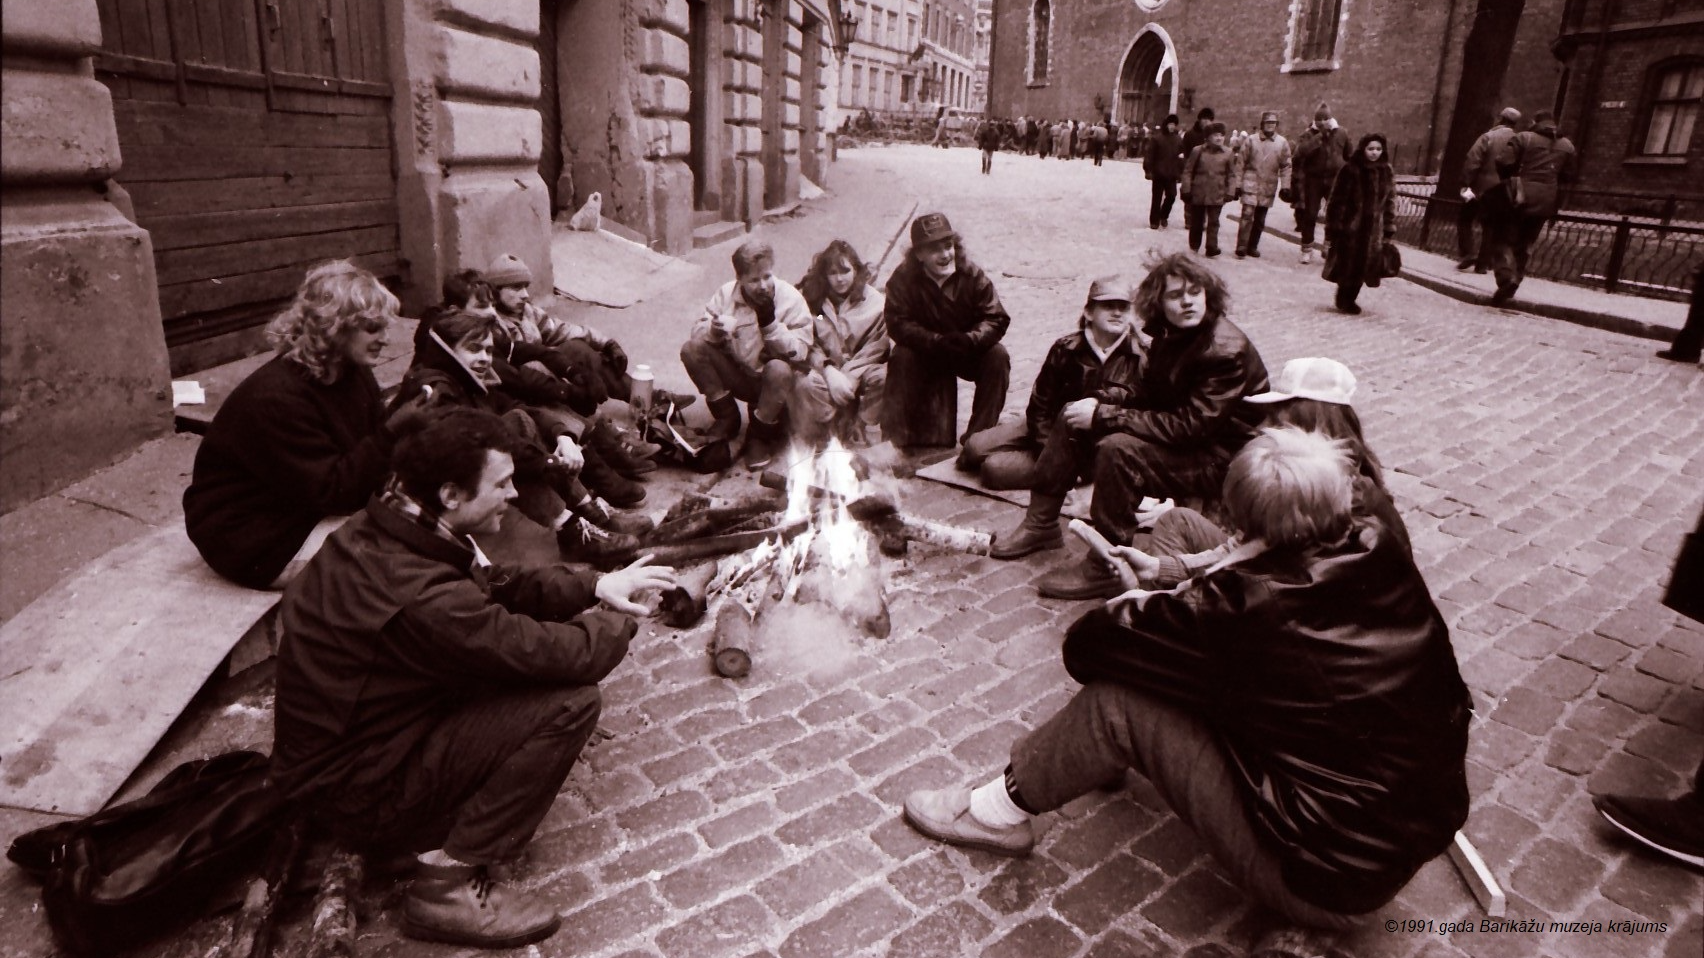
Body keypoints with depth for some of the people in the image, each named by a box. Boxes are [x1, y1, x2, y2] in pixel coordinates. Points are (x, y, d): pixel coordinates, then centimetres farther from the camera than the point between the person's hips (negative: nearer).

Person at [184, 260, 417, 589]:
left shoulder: (354, 373, 0)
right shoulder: (275, 399, -28)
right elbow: (331, 490, -30)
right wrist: (394, 432, -36)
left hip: (318, 509, 9)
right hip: (256, 540, -8)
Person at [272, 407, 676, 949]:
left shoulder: (384, 530, -6)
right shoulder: (421, 598, -34)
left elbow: (494, 587, 8)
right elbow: (567, 657, -28)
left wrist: (593, 588, -3)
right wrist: (615, 621, -6)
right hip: (355, 791, -9)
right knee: (570, 701, -20)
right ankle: (449, 885, -9)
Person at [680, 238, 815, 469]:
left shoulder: (791, 299, -14)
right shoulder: (727, 293, -6)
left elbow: (799, 353, -19)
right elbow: (697, 329, -6)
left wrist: (770, 323, -30)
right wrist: (714, 331, -29)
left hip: (773, 382, -3)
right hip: (738, 375, 3)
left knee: (779, 369, -38)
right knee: (691, 348, -17)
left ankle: (761, 433, -11)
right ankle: (727, 416, -1)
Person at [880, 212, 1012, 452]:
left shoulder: (973, 275, -13)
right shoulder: (904, 278, -14)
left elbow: (997, 319, -17)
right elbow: (897, 323, -22)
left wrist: (971, 340, -39)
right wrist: (936, 342, -38)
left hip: (970, 352, 1)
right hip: (924, 353, -1)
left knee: (998, 357, -25)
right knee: (901, 358, -30)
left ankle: (979, 435, -14)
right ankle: (898, 437, -19)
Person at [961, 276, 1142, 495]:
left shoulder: (1139, 355, -10)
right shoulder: (1066, 348, -6)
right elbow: (1040, 404, -4)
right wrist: (1047, 450, -13)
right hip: (1054, 428, 3)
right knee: (975, 446, -14)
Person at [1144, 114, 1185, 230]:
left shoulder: (1178, 139, 7)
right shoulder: (1156, 138, -6)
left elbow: (1181, 156, 10)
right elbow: (1149, 155, -9)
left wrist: (1180, 171, 5)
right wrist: (1148, 170, -14)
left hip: (1172, 174, 3)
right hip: (1159, 173, -3)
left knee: (1171, 196, -1)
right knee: (1156, 198, 3)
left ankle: (1163, 216, 22)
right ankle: (1154, 221, 12)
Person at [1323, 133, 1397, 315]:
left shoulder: (1387, 173, 6)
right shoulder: (1350, 170, -8)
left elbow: (1390, 203, 10)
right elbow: (1337, 200, -8)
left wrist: (1389, 230, 6)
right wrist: (1333, 227, -11)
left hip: (1373, 230, 4)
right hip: (1350, 227, -4)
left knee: (1363, 266, 7)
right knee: (1348, 265, 0)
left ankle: (1349, 300, 22)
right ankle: (1344, 301, 17)